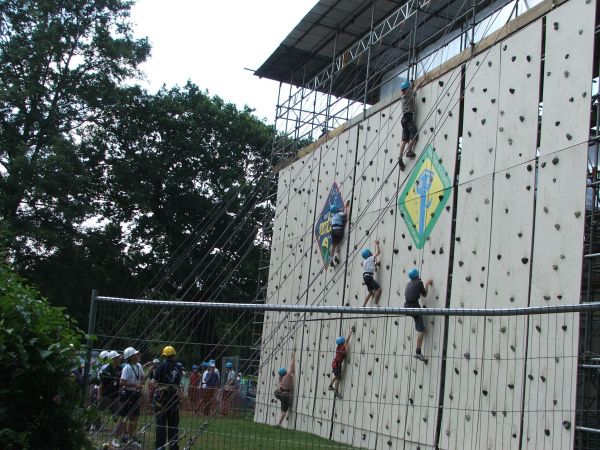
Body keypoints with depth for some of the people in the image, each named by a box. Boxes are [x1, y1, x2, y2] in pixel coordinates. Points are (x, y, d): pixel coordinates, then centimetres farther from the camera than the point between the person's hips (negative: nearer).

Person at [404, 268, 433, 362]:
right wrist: (426, 285, 22)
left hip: (407, 307, 7)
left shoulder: (408, 284, 16)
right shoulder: (419, 282, -1)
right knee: (421, 330, -6)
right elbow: (425, 295, 8)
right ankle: (418, 352, -13)